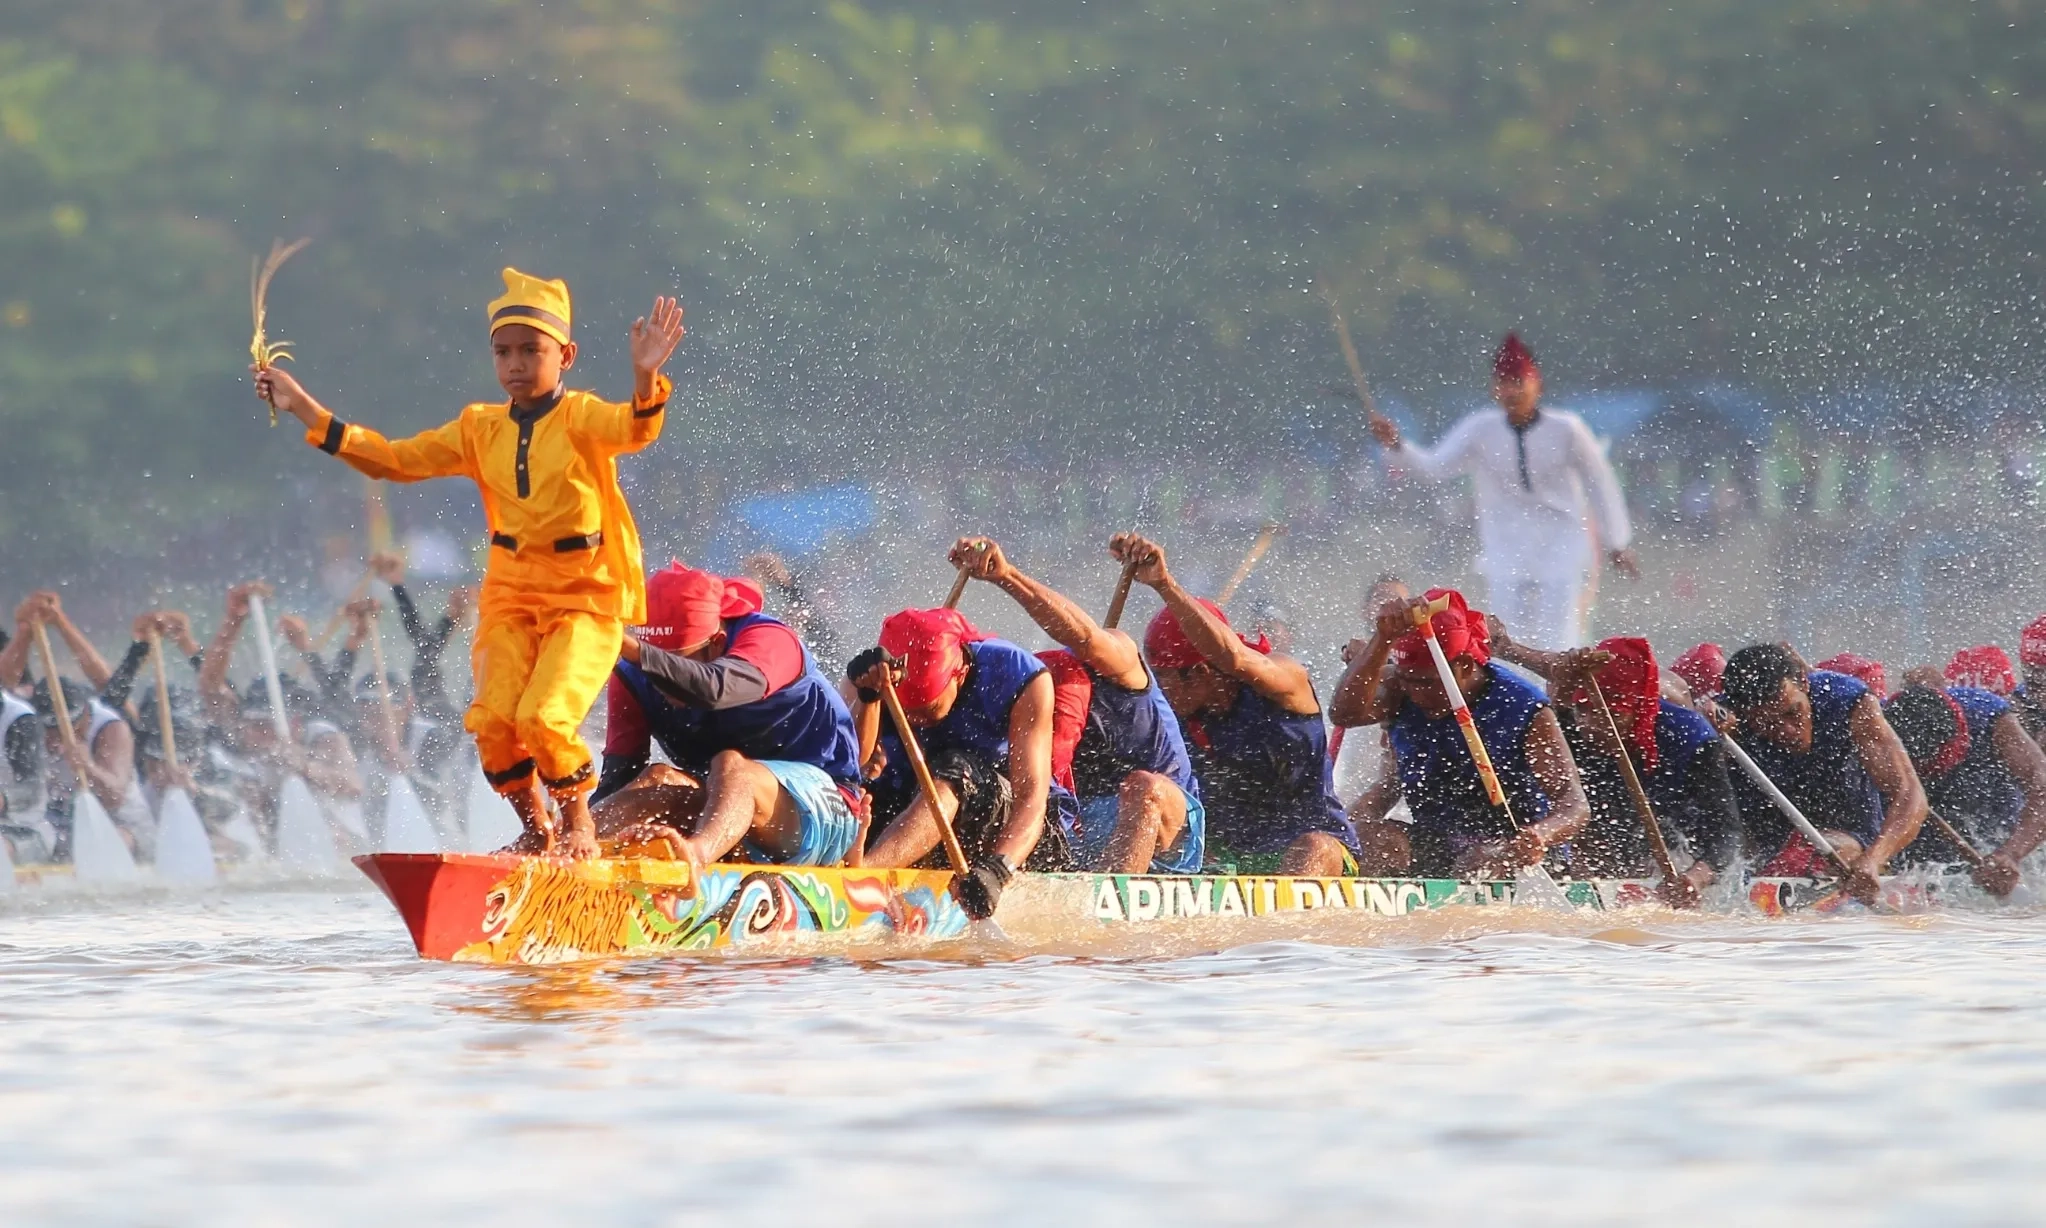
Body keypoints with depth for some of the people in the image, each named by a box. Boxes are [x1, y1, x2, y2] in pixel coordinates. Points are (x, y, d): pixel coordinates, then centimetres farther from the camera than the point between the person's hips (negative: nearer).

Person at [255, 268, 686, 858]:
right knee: (492, 721, -14)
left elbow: (634, 429, -28)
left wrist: (646, 379, -51)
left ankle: (578, 822, 6)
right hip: (511, 594, 5)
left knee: (543, 720, -23)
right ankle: (535, 832, 12)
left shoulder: (583, 418, -6)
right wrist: (304, 409, 9)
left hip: (588, 595, -5)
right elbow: (393, 459, 13)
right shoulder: (479, 430, 9)